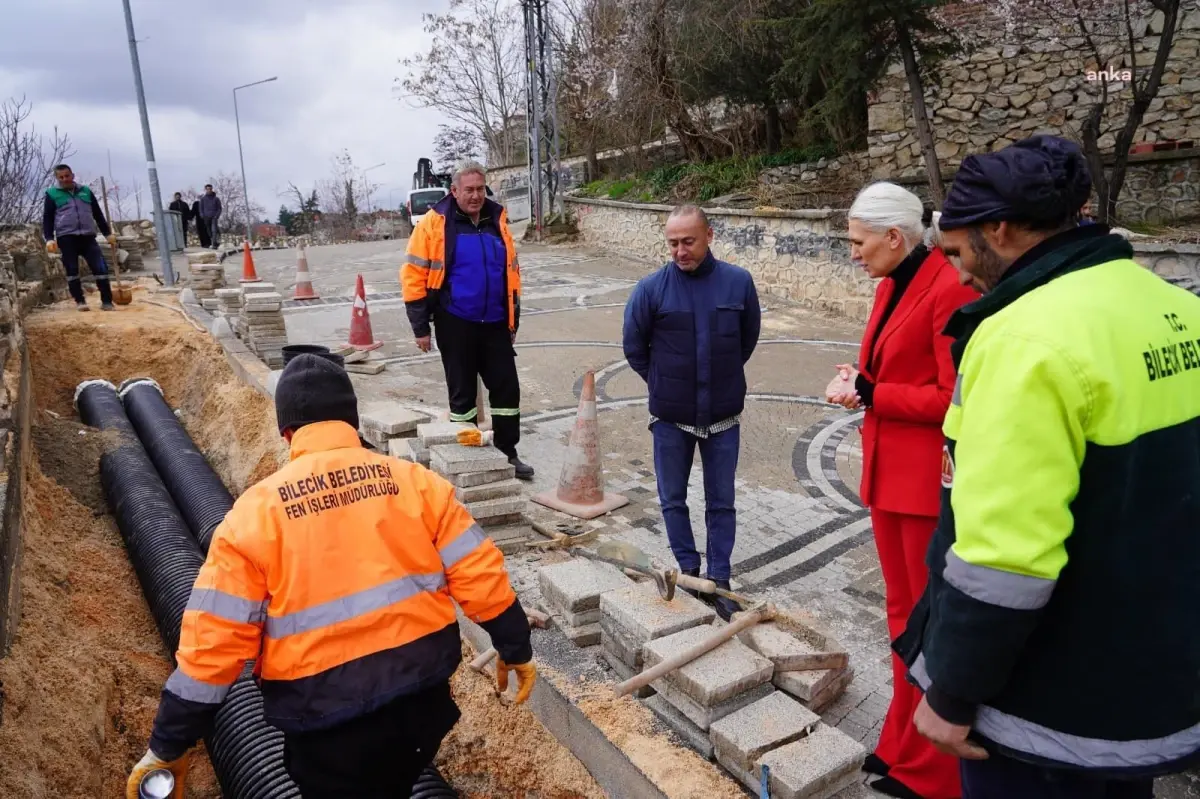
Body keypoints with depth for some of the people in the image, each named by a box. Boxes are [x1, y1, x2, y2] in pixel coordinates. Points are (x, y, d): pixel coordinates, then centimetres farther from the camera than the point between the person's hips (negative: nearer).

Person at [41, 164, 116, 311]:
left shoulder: (85, 191, 16)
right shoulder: (52, 194, 8)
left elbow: (98, 214, 20)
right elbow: (47, 218, 4)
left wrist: (108, 233, 14)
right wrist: (49, 239, -8)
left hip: (88, 237, 2)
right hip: (66, 238, -2)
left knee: (101, 267, -8)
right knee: (72, 270, -1)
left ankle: (106, 301, -5)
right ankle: (80, 301, 7)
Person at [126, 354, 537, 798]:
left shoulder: (255, 510, -8)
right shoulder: (413, 480, -4)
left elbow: (213, 641, -8)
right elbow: (479, 574, -3)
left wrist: (168, 747, 3)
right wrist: (515, 649, 10)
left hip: (330, 722, -2)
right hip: (423, 695, 3)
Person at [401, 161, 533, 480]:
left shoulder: (497, 220, 6)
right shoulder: (434, 224, -8)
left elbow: (511, 272, 14)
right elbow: (413, 276, -7)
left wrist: (513, 319, 14)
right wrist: (421, 327, -9)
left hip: (495, 323, 4)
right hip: (456, 325, -4)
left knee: (507, 388, 6)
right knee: (462, 392, 8)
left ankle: (507, 453, 19)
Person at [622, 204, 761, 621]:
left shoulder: (738, 282, -8)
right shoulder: (652, 287, -11)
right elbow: (634, 346, 2)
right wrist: (663, 382, 6)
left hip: (722, 415, 0)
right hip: (670, 417, 0)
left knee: (721, 502, 10)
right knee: (673, 499, 12)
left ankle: (719, 579, 24)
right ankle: (689, 571, 30)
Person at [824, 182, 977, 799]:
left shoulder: (948, 288, -17)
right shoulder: (891, 286, 11)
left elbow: (955, 397, -20)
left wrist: (870, 394, -16)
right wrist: (858, 379, 0)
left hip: (930, 479, -9)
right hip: (887, 470, 9)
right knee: (902, 613, 18)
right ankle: (902, 746, 35)